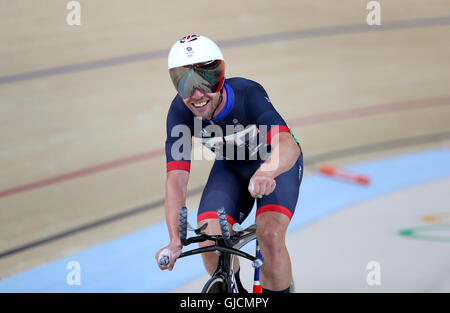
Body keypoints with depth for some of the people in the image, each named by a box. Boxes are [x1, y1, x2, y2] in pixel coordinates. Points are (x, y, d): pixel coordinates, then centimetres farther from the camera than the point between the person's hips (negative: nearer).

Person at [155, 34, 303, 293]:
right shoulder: (180, 112, -25)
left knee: (270, 236, -27)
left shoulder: (247, 94, -35)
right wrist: (175, 240, -41)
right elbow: (177, 179, -28)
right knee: (210, 242, -17)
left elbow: (289, 145, -50)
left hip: (277, 164, -3)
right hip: (230, 167, 3)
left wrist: (265, 174, -73)